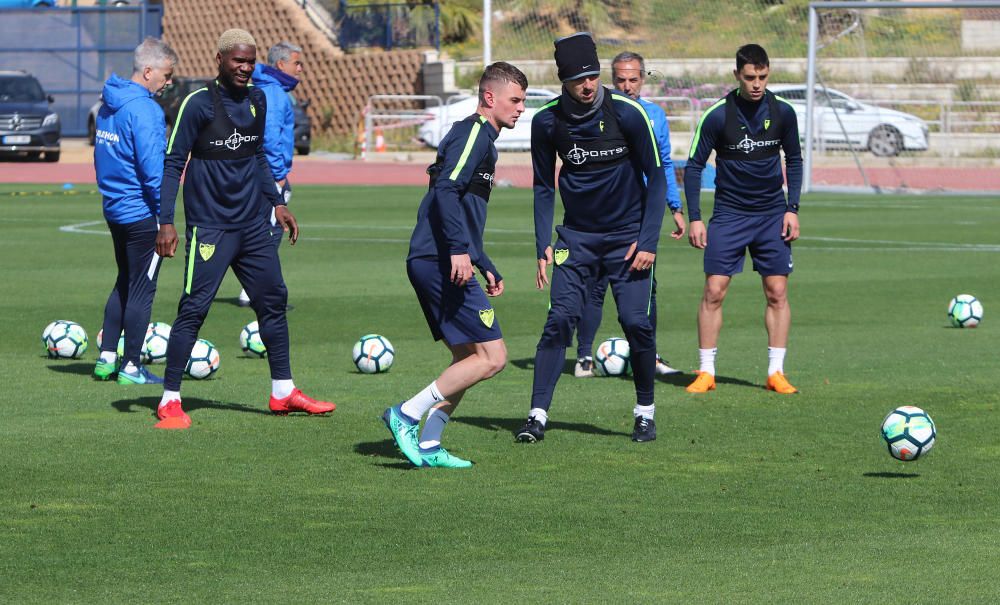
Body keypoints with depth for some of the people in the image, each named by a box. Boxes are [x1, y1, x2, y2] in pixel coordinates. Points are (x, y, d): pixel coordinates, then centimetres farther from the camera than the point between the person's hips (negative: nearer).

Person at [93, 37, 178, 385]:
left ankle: (107, 358, 19)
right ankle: (130, 368, 3)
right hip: (141, 210, -9)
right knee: (143, 288, 0)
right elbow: (153, 168, -22)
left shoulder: (109, 103, 9)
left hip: (114, 209, 9)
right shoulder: (143, 109, -19)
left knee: (124, 283, 19)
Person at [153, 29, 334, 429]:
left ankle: (283, 392, 21)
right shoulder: (199, 103, -11)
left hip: (253, 223, 7)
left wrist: (276, 203, 19)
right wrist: (166, 222, -15)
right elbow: (173, 163, -10)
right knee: (194, 309, -9)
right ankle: (170, 401, -4)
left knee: (273, 301, 10)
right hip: (210, 226, -7)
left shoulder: (256, 100, 9)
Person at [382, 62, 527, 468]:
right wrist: (459, 250, -29)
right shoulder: (473, 133, -8)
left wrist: (487, 269, 32)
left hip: (432, 263, 10)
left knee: (469, 358, 13)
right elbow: (446, 190, -23)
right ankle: (408, 415, -9)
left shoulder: (481, 138, 24)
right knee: (492, 357, -10)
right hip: (442, 263, -10)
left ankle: (427, 446, 9)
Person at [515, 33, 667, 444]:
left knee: (637, 323, -8)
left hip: (628, 236, -1)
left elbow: (655, 178, -7)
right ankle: (538, 415, -7)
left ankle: (645, 411, 11)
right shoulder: (547, 122, -7)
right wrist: (543, 247, -3)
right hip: (576, 237, 2)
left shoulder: (627, 113, -14)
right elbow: (543, 187, 4)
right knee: (560, 320, -10)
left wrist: (648, 241, -12)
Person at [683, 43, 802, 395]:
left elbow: (794, 160, 10)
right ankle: (706, 372, 1)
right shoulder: (718, 116, -11)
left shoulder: (782, 112, -3)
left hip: (772, 215, 2)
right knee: (714, 290, -7)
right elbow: (694, 166, -3)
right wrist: (694, 218, -8)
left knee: (777, 292, 0)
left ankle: (776, 372, 8)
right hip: (729, 215, -2)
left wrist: (792, 208, 2)